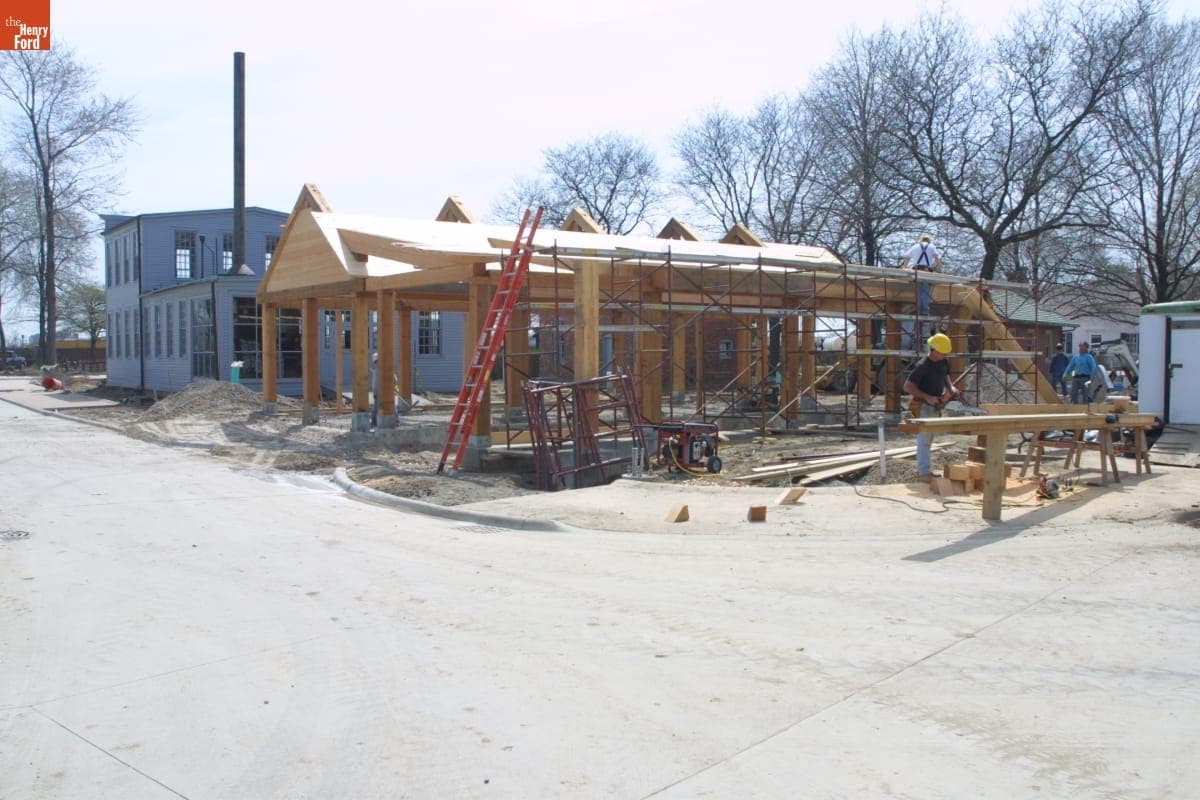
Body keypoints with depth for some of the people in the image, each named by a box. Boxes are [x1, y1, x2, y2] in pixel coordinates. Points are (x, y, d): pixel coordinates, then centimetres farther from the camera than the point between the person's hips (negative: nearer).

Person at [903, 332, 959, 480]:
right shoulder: (922, 366, -19)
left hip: (936, 406, 8)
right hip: (923, 407, -8)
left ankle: (922, 469, 16)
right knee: (924, 439, -11)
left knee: (928, 439, 11)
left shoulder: (944, 362, 4)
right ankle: (925, 472, -13)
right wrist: (927, 397, -23)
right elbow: (907, 387, -19)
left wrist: (951, 387, 1)